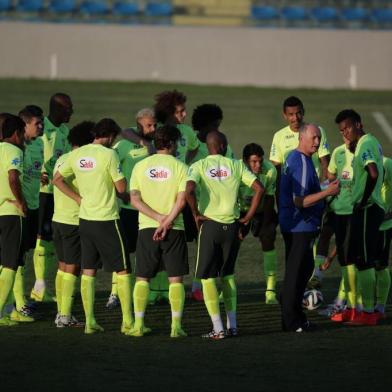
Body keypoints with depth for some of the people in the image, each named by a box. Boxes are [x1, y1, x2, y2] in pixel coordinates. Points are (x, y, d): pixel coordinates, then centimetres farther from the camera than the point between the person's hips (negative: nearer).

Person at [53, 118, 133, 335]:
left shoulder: (77, 154, 5)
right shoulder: (108, 155, -13)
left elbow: (57, 179, 12)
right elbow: (121, 187, -12)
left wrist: (79, 198, 10)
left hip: (85, 218, 6)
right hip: (107, 219, -6)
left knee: (88, 271, 10)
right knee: (122, 270, 3)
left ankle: (89, 321, 8)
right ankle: (128, 321, 3)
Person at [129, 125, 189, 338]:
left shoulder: (140, 166, 5)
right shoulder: (180, 167, -3)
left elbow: (135, 199, -3)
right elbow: (181, 200, -13)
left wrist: (158, 217, -8)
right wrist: (167, 221, -11)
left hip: (146, 228, 2)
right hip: (174, 229, -2)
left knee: (142, 278, 10)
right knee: (176, 278, 3)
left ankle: (138, 325, 6)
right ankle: (176, 326, -2)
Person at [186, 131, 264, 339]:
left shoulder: (198, 166, -3)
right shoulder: (235, 165, 4)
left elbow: (189, 190, -21)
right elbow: (259, 188, -4)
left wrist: (196, 214, -6)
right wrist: (248, 216, 3)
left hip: (209, 224, -3)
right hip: (231, 226, 3)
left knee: (207, 277, 4)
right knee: (228, 274, 18)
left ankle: (218, 328, -2)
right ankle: (232, 325, 15)